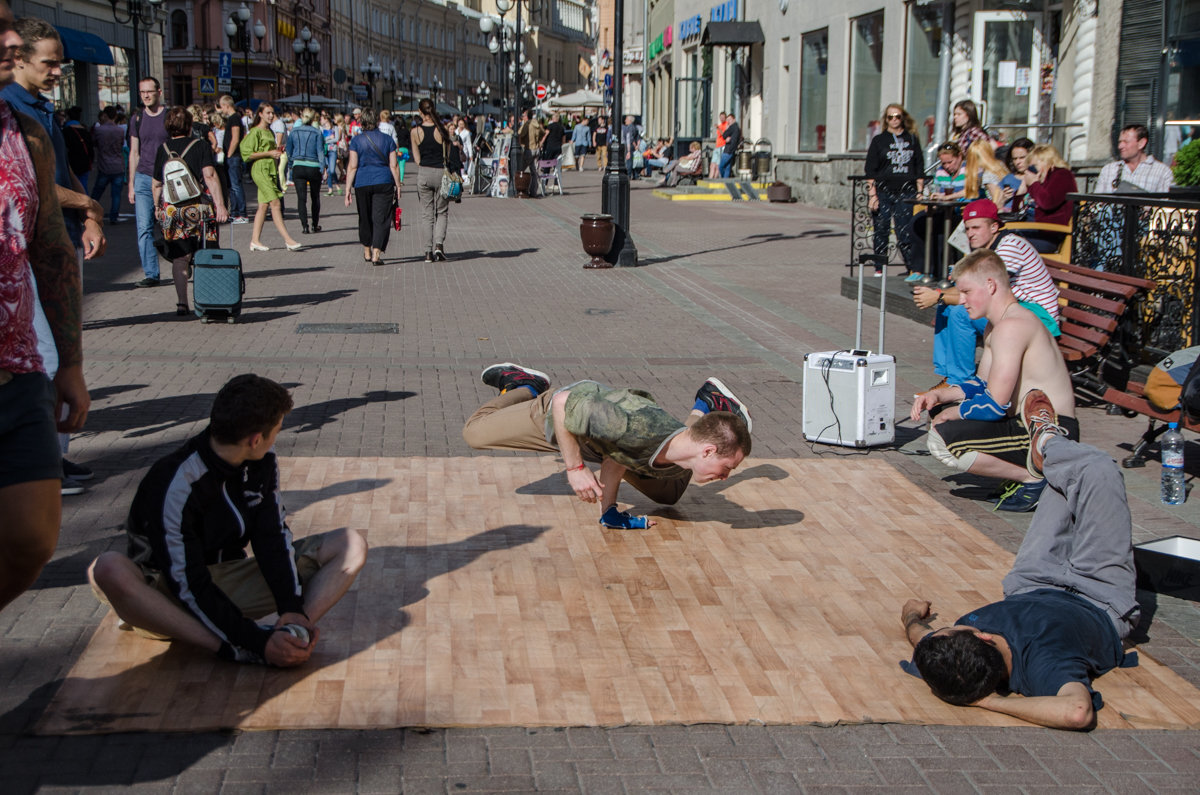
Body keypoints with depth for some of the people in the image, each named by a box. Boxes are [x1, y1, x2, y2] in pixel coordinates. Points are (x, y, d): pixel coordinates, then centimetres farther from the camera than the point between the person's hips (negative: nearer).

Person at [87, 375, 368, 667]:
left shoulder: (262, 460, -5)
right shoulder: (175, 486, -26)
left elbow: (272, 536, -5)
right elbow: (188, 586, -28)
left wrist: (292, 609, -21)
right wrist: (258, 641, -35)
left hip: (234, 583, 6)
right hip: (169, 597, -6)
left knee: (351, 544, -8)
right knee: (110, 570, -40)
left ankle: (294, 634, -34)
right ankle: (242, 652, -43)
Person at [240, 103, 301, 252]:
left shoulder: (270, 132, 19)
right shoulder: (255, 132, -7)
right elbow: (248, 154, -13)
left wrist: (277, 151, 11)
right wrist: (269, 153, -16)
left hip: (271, 170, 9)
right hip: (260, 170, -9)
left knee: (264, 205, 6)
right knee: (275, 204, -13)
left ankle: (255, 240, 9)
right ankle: (288, 240, -16)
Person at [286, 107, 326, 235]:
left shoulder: (294, 131, 3)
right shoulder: (317, 133, -5)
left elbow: (289, 150, 9)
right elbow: (320, 151, -8)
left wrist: (290, 165, 20)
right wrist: (323, 168, -7)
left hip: (298, 167, 1)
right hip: (314, 167, -1)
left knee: (301, 197, -2)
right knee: (315, 197, 15)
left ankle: (304, 225, -13)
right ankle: (315, 225, 22)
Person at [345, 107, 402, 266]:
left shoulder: (356, 140, -1)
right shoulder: (387, 140, 3)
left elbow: (352, 167, -5)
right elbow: (394, 166, 1)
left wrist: (348, 189, -4)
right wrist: (398, 187, 7)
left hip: (362, 184, 0)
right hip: (384, 183, 0)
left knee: (365, 218, 15)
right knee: (381, 219, 0)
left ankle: (367, 252, 27)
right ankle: (376, 254, -12)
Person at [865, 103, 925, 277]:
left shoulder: (912, 140, 12)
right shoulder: (879, 140, 6)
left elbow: (919, 168, 13)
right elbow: (870, 170, 2)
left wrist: (919, 193, 6)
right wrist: (872, 194, -6)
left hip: (906, 192, 0)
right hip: (883, 192, 0)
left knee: (905, 232, -6)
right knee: (881, 230, 2)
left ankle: (914, 268, -4)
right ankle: (879, 269, 11)